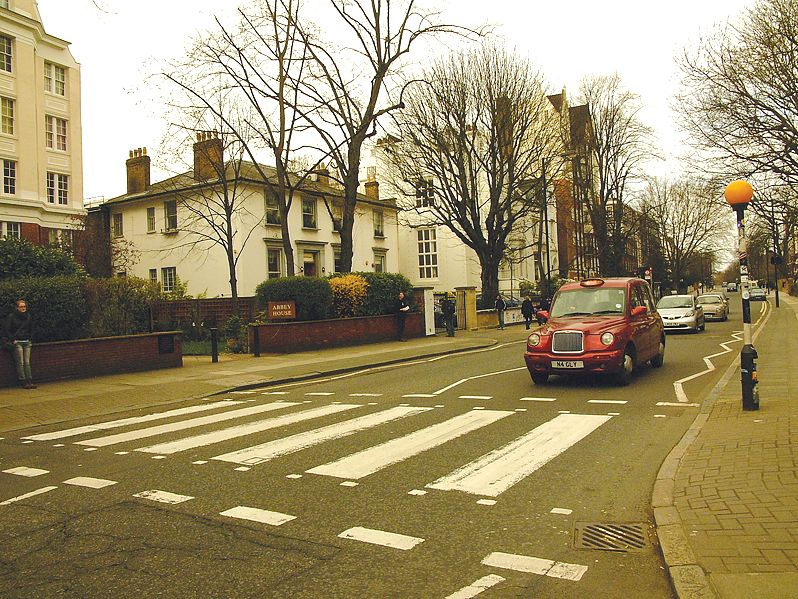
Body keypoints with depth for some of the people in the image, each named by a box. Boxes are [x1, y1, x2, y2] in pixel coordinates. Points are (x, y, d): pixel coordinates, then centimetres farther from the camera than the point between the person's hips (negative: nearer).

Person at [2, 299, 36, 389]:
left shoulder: (28, 316, 10)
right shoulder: (11, 316, -5)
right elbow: (6, 329, -4)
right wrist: (12, 339, -8)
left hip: (26, 342, 5)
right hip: (16, 342, -4)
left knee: (27, 362, 1)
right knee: (20, 363, -8)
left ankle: (29, 381, 1)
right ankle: (23, 382, -7)